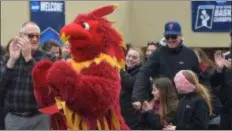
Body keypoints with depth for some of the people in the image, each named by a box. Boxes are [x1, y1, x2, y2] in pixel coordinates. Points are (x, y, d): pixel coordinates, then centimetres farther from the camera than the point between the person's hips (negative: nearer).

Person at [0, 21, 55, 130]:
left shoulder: (46, 58, -1)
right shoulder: (10, 58, 8)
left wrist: (28, 57, -22)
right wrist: (12, 60, -15)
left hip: (39, 118, -2)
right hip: (13, 118, 3)